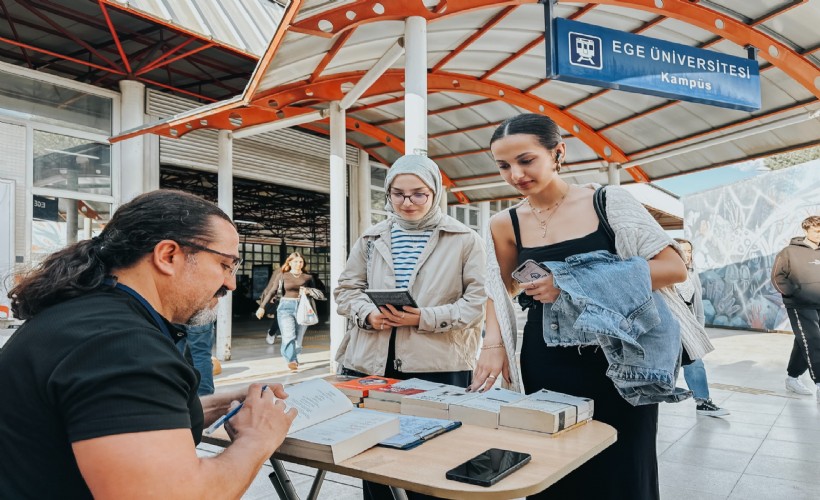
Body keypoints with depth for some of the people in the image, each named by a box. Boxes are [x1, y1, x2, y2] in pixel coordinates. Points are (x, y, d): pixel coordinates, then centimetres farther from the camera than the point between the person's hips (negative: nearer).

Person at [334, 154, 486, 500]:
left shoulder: (464, 239, 0)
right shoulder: (371, 238, 11)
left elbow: (478, 300, -5)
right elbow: (346, 290, 13)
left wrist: (424, 319, -17)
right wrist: (368, 315, -8)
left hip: (437, 367, -3)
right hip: (371, 365, 4)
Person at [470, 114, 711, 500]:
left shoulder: (609, 202, -6)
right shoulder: (505, 225, 2)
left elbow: (674, 268, -8)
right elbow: (501, 290, 16)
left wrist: (582, 282, -18)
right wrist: (494, 344, -2)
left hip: (619, 361, -2)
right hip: (547, 369, 2)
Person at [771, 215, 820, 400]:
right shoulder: (791, 251, -6)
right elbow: (777, 276, -6)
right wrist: (793, 292, -17)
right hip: (800, 306, -6)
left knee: (805, 343, 13)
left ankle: (792, 377, 27)